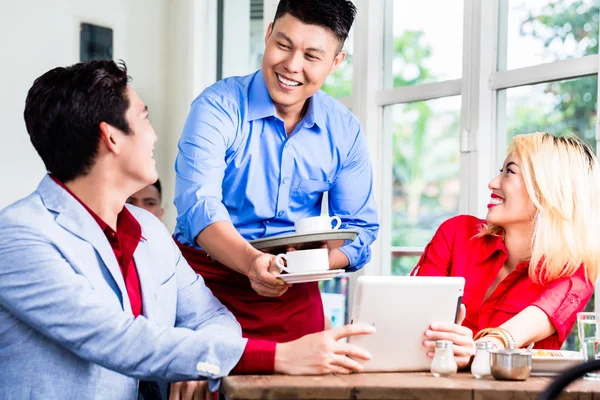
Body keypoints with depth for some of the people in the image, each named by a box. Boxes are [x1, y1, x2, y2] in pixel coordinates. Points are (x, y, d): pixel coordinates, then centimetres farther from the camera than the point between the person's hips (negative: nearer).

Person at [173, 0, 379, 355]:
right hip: (209, 281, -3)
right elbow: (198, 205, -21)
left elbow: (360, 229, 1)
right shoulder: (218, 107, -10)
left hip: (295, 297, 3)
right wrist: (252, 261, -39)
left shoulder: (345, 131, 2)